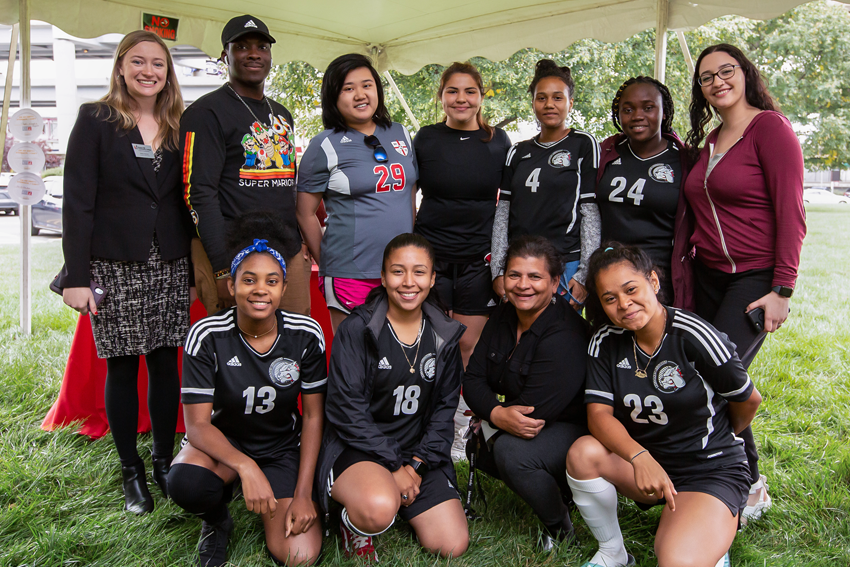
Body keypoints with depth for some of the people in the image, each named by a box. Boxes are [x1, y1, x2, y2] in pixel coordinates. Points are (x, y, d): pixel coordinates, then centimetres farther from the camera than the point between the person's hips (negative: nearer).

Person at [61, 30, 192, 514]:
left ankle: (165, 461, 21)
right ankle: (132, 471, 18)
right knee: (123, 366, 4)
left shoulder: (179, 126, 10)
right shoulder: (96, 120, 0)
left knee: (166, 363, 6)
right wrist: (76, 276, -11)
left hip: (170, 265, 3)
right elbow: (78, 200, -5)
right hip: (115, 266, -3)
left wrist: (199, 265, 7)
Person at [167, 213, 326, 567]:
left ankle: (277, 502, 16)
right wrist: (245, 466, -35)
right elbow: (197, 424, -17)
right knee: (185, 483, -36)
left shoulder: (306, 335, -14)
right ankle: (216, 520, 2)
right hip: (222, 441, 0)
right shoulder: (206, 336, -17)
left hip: (283, 447, 1)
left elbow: (313, 416, -5)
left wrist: (303, 493, -11)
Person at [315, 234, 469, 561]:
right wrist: (394, 467, -15)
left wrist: (417, 465, -6)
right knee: (379, 509, -36)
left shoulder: (444, 336, 5)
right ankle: (354, 523, 1)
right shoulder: (356, 330, -9)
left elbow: (444, 407, 7)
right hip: (357, 449, -4)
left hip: (419, 452, 5)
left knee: (452, 546, -7)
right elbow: (346, 409, -13)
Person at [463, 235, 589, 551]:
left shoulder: (564, 336, -26)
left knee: (511, 451, -32)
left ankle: (560, 526, -5)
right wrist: (498, 414, -24)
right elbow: (473, 379, -4)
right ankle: (555, 487, 14)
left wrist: (489, 415, -14)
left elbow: (532, 411, -27)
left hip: (575, 430, -9)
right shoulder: (503, 317, -1)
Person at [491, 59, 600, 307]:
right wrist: (498, 269, 4)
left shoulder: (584, 145, 2)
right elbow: (503, 212, 11)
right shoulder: (518, 152, 13)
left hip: (565, 266, -3)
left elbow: (591, 212, -3)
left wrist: (584, 274, -10)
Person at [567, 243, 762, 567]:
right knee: (583, 453, -25)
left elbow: (748, 400, -3)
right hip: (641, 465, 5)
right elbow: (598, 413, -11)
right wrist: (640, 457, -30)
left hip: (711, 471, -4)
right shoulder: (605, 342, -6)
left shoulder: (693, 336, -18)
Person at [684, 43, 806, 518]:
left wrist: (783, 289, -16)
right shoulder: (707, 143, 13)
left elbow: (791, 212, -13)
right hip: (709, 275, 7)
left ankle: (751, 485, 5)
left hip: (757, 277, -7)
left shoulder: (770, 127, -8)